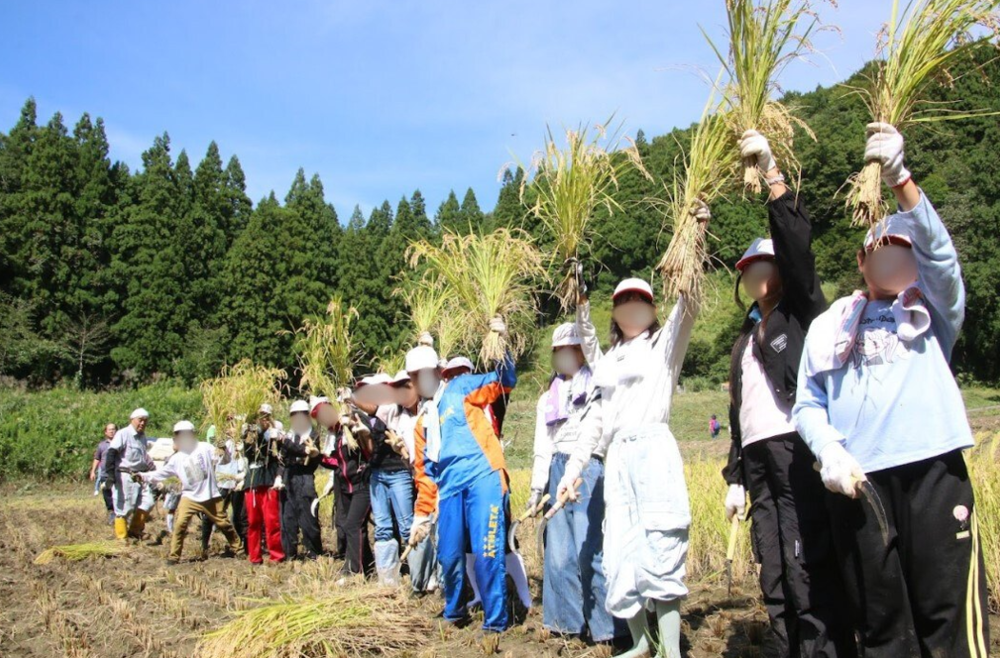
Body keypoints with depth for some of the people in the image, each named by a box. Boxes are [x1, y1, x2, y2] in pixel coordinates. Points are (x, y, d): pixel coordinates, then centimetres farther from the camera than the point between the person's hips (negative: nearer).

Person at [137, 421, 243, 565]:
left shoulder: (204, 448, -5)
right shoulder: (176, 458, 2)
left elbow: (224, 459, -6)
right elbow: (161, 473, 2)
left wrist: (223, 450, -27)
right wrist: (144, 476, -10)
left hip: (210, 496, -2)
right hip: (190, 497, 2)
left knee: (223, 523, 8)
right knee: (179, 525, -13)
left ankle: (236, 547, 27)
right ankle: (174, 556, -1)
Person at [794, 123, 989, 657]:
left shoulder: (932, 309, 15)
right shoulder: (830, 325, 16)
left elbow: (939, 250, -5)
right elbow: (807, 404, 10)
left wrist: (899, 179, -19)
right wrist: (829, 451, -9)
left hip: (932, 470, -1)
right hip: (856, 481, 1)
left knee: (950, 612, -3)